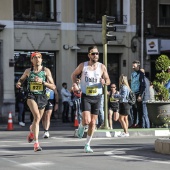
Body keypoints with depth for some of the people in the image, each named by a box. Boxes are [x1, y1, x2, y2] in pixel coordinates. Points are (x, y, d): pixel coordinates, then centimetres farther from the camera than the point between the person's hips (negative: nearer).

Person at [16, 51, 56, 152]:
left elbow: (53, 87, -4)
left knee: (37, 120, 16)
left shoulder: (46, 71, 0)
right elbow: (21, 79, 25)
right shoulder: (28, 71, 4)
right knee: (37, 117, -26)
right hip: (31, 96, -2)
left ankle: (32, 131, 54)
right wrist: (19, 83, 1)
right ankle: (36, 143, -29)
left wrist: (42, 81, -18)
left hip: (42, 97, 2)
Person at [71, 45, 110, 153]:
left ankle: (87, 145, 16)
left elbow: (108, 80, 6)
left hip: (97, 97, 2)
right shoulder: (83, 66, -3)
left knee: (93, 123, 4)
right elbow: (74, 74, 13)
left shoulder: (102, 67, -1)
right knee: (86, 121, -17)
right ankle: (81, 126, 21)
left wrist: (104, 82, -17)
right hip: (86, 96, -2)